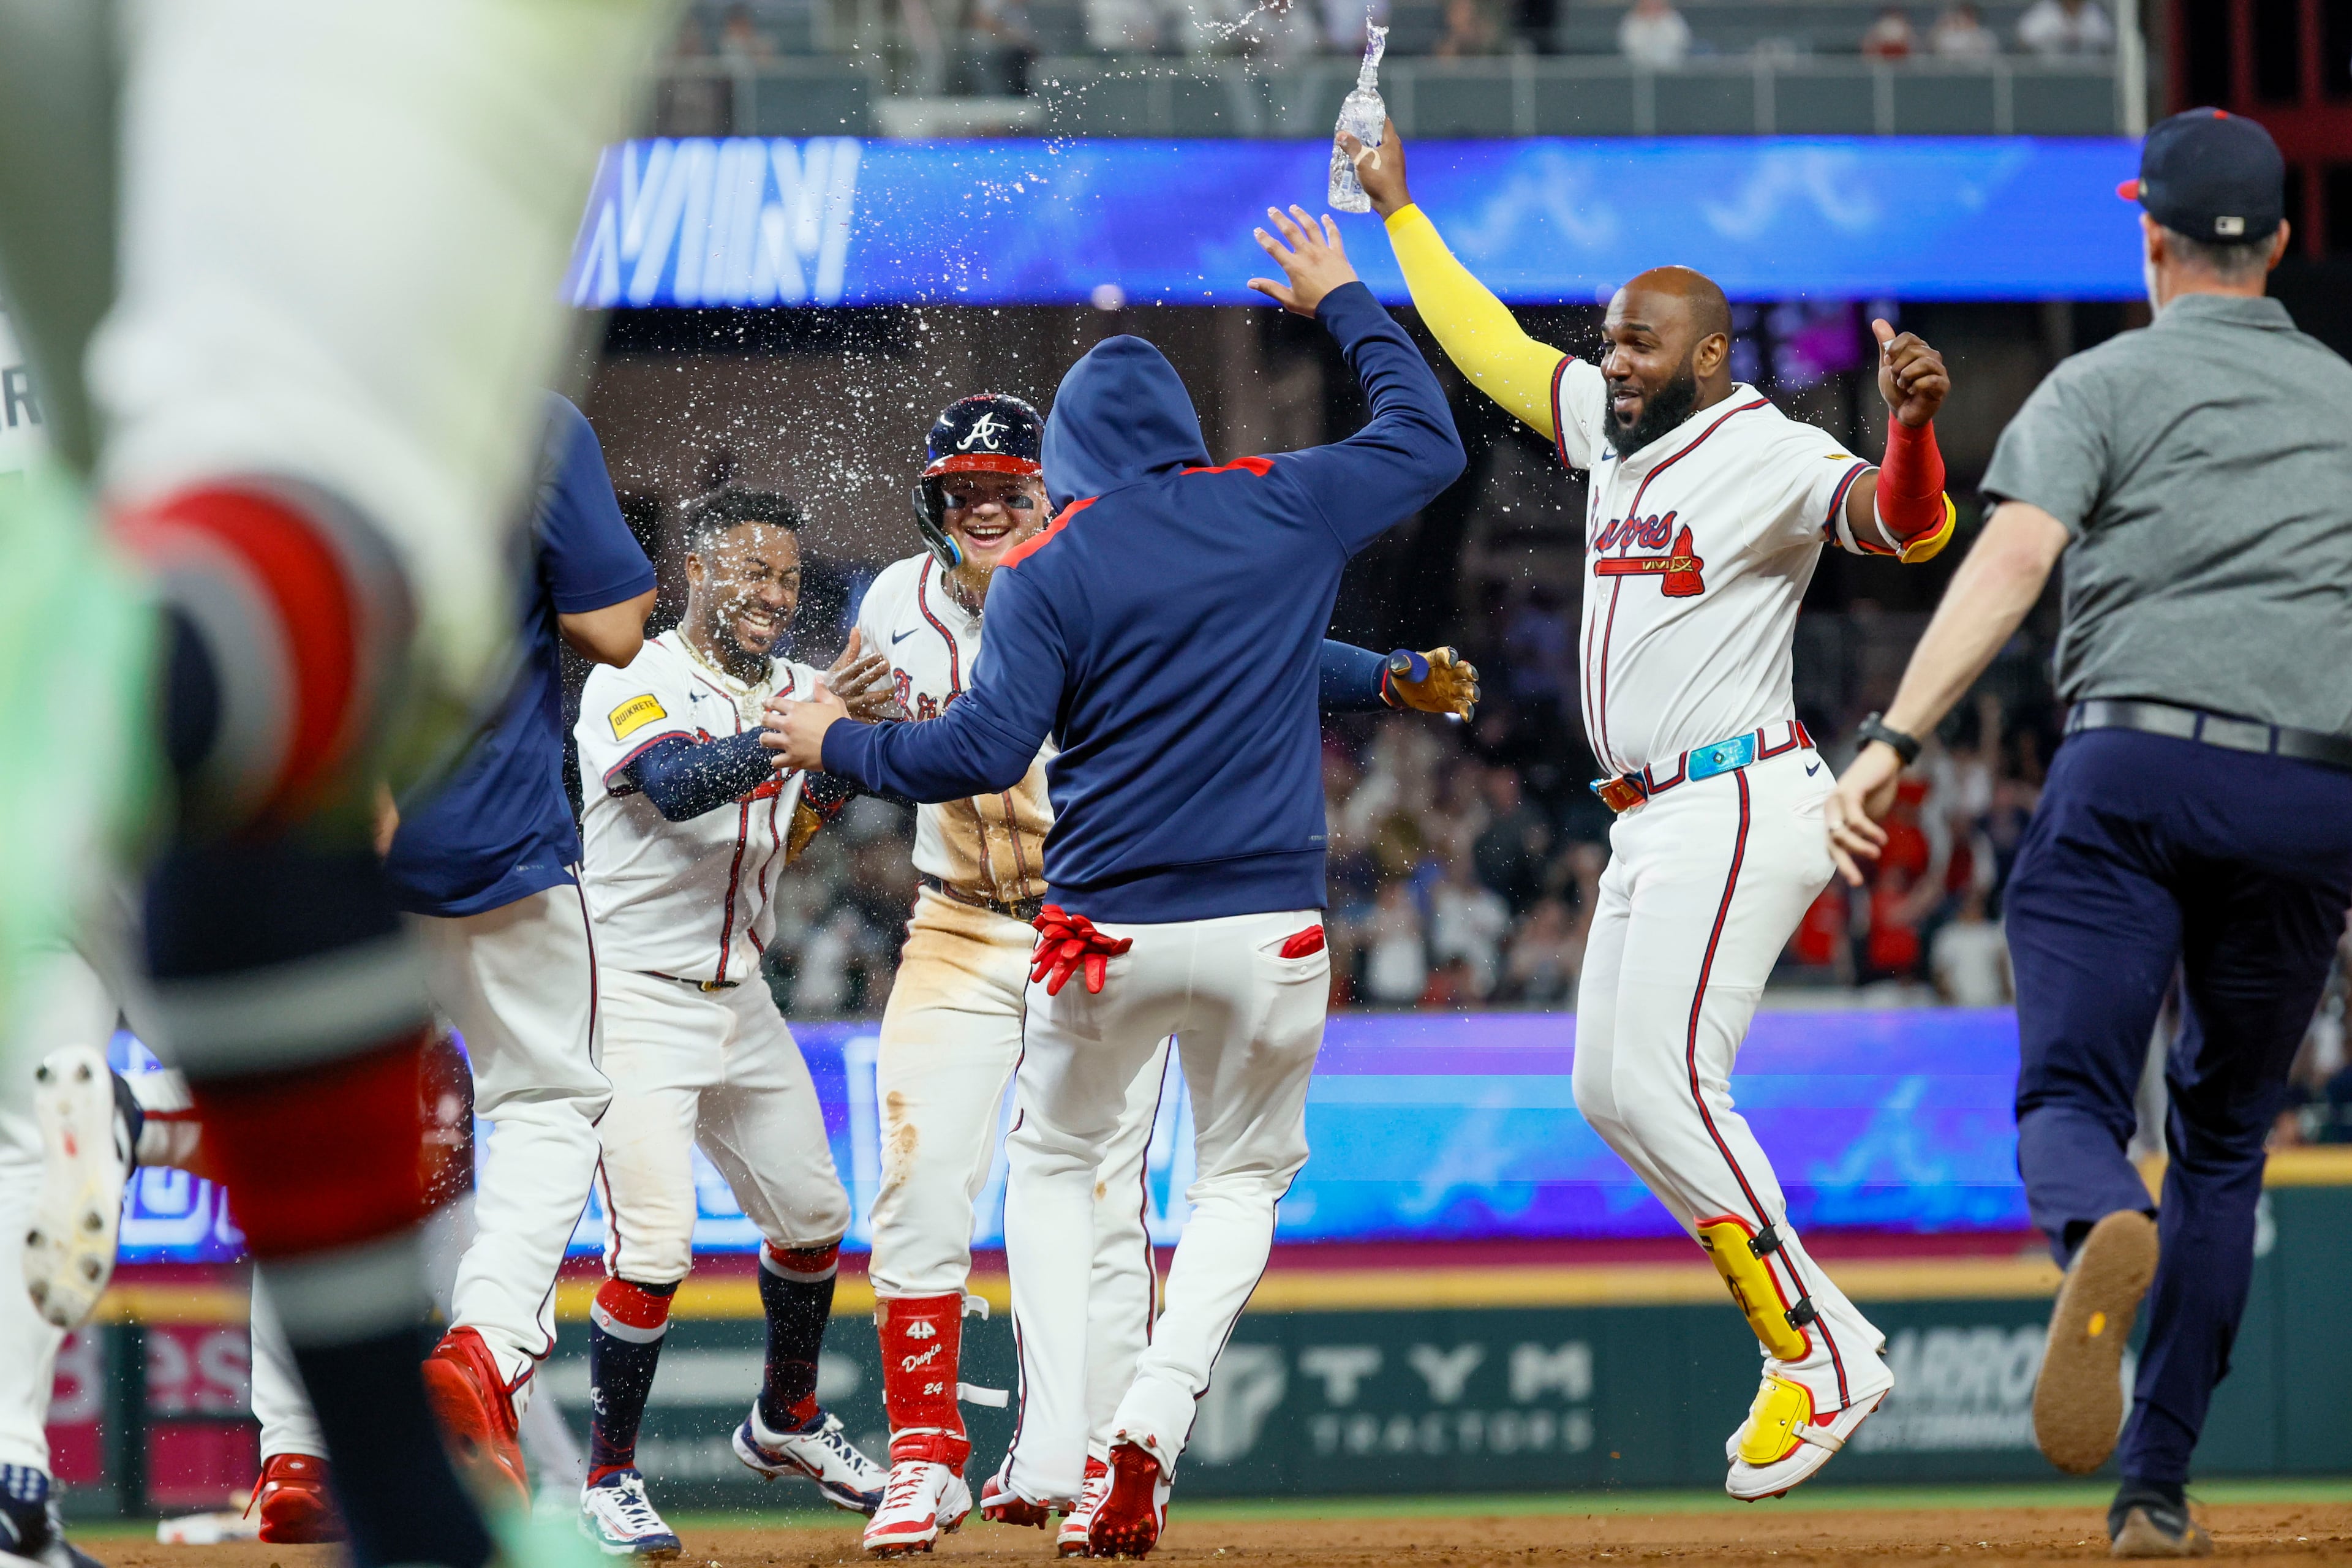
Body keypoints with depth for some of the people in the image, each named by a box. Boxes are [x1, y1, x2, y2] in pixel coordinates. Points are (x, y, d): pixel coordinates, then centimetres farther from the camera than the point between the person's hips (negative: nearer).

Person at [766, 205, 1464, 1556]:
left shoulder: (1049, 568, -3)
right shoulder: (1284, 510, 3)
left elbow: (987, 750, -10)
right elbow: (1428, 441, 19)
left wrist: (839, 747, 4)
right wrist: (1346, 304, 31)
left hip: (1107, 935, -1)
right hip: (1271, 927, 1)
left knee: (1054, 1161, 22)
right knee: (1244, 1177, 19)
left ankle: (1053, 1448, 7)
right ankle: (1157, 1421, -5)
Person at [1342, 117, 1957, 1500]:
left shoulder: (1769, 454, -13)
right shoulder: (1619, 433, 13)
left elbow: (1910, 526, -29)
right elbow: (1496, 349, 27)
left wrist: (1914, 425, -49)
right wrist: (1397, 211, 30)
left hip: (1739, 810, -10)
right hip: (1654, 821, 10)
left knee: (1665, 1084, -18)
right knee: (1613, 1093, 8)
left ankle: (1823, 1359, -14)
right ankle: (1820, 1348, 8)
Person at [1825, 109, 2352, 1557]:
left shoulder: (2105, 386, 7)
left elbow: (2011, 560, -9)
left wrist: (1891, 743, -17)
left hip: (2136, 761, -3)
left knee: (2071, 1098, -4)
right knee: (2226, 1138, 16)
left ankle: (2103, 1236, -42)